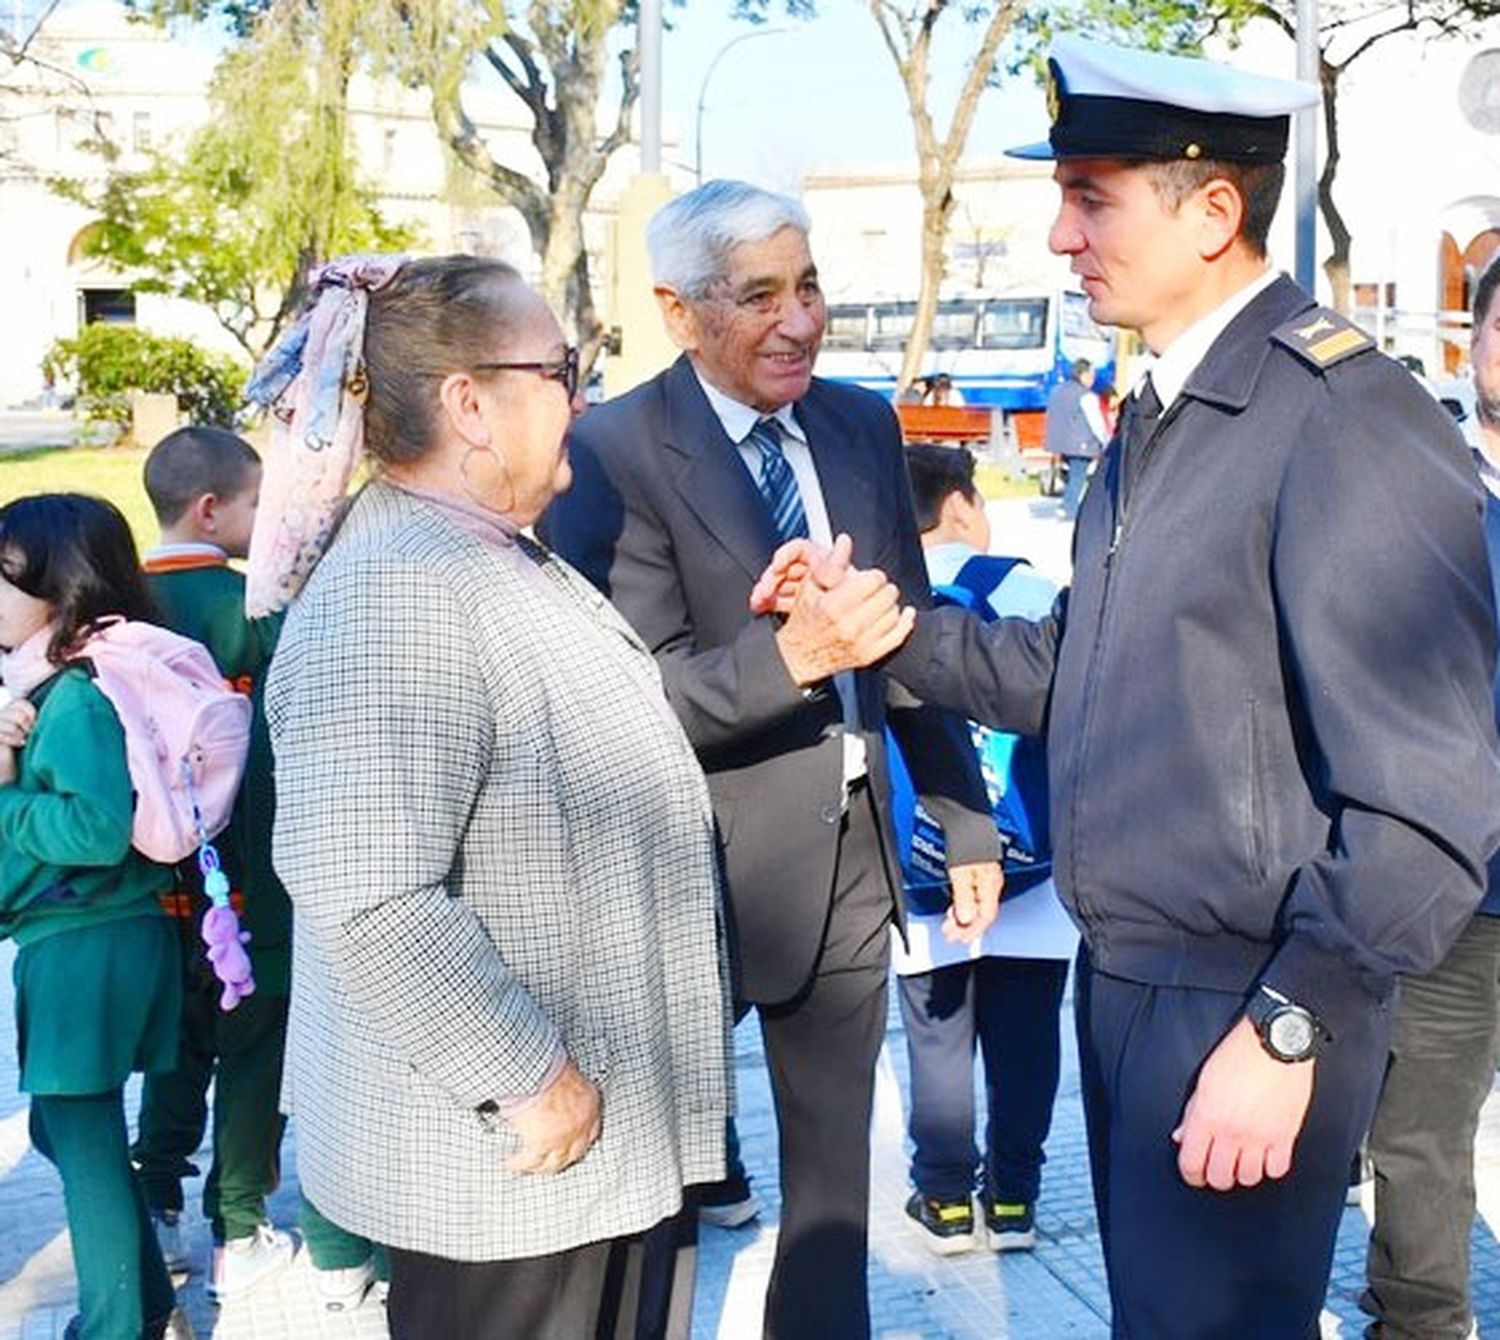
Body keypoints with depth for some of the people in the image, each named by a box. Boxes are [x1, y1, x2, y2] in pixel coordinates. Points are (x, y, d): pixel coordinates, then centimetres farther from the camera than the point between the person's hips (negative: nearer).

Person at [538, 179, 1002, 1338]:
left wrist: (967, 824, 11)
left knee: (837, 1176, 20)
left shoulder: (864, 425, 4)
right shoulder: (614, 451, -15)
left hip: (852, 854, 6)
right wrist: (789, 657, -36)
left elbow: (911, 637, 11)